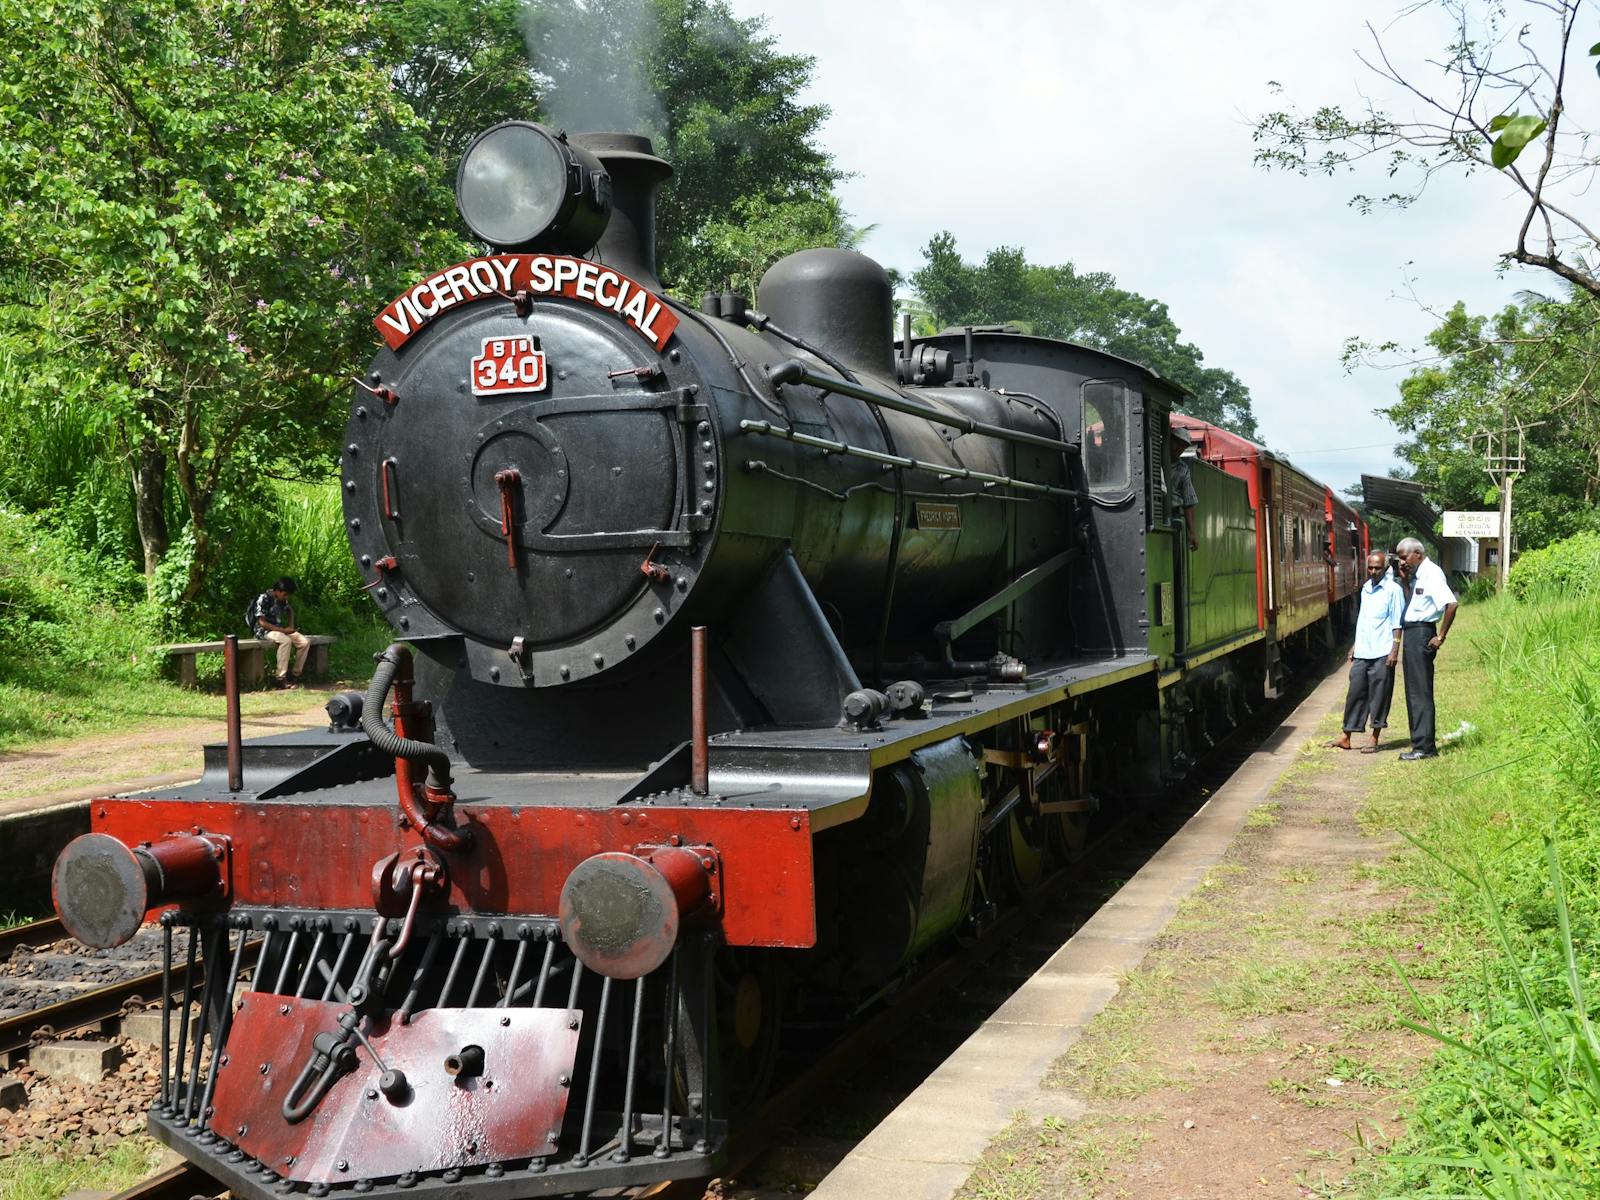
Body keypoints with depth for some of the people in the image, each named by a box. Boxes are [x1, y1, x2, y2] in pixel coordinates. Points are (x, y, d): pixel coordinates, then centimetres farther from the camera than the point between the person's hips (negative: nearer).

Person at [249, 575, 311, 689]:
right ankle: (280, 678, -33)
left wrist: (291, 627, 10)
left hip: (280, 629, 8)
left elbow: (290, 610, 28)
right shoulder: (264, 599, -16)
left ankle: (295, 675, -9)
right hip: (264, 631, -8)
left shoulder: (282, 600, 7)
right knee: (286, 640, -37)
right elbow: (262, 622, -20)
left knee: (305, 642, -13)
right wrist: (283, 630, -18)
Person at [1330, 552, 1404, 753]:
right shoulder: (1366, 589, 14)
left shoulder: (1393, 589, -6)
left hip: (1381, 654, -6)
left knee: (1378, 696, 1)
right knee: (1355, 693, 7)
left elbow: (1397, 623, -8)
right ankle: (1346, 738, 12)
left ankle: (1375, 740, 8)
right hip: (1362, 653, 6)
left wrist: (1395, 649, -14)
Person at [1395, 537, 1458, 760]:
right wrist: (1404, 581, 6)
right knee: (1413, 691, 14)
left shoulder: (1432, 573, -14)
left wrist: (1441, 636, -20)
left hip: (1421, 633, -10)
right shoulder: (1417, 575, 15)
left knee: (1420, 692, -7)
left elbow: (1451, 604, -24)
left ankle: (1424, 747, -5)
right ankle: (1421, 742, 20)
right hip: (1411, 633, 10)